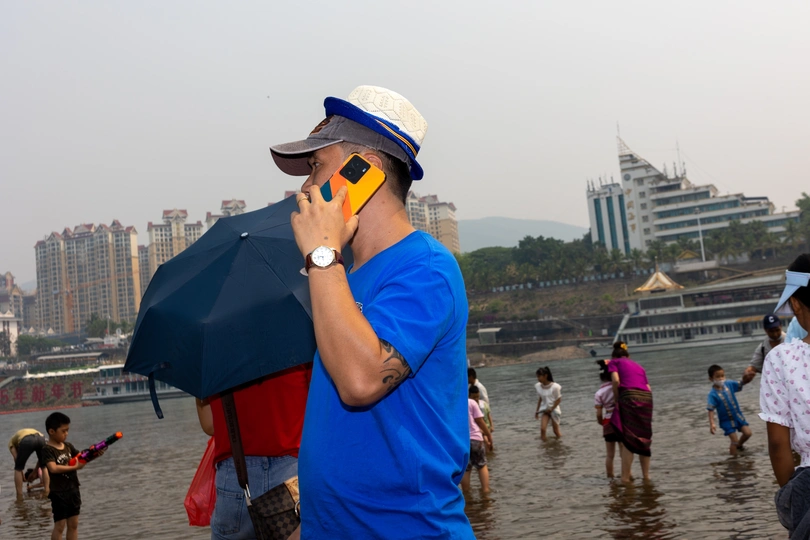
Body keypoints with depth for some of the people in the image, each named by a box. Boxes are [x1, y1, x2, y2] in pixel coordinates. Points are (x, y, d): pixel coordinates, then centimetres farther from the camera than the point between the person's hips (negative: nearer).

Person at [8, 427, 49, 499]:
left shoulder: (11, 441, 34)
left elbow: (17, 459, 22)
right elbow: (41, 458, 41)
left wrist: (23, 476, 31)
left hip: (27, 441, -4)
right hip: (41, 438, 4)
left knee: (18, 469, 16)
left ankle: (19, 498, 13)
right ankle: (47, 492, 25)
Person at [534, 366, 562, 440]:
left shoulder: (555, 387, -18)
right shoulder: (538, 386, -3)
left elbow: (558, 400, -10)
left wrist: (551, 409, -16)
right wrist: (537, 410, 8)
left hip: (554, 410, -3)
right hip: (544, 409, 3)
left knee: (557, 433, 5)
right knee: (542, 428, -18)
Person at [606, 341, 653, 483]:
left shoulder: (614, 362, 16)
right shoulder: (638, 366, 30)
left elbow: (616, 381, -4)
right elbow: (648, 388, 17)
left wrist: (616, 400, 6)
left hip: (629, 398, -5)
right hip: (647, 398, 5)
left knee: (627, 440, -3)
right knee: (643, 439, 16)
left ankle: (625, 478, -5)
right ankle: (646, 475, 19)